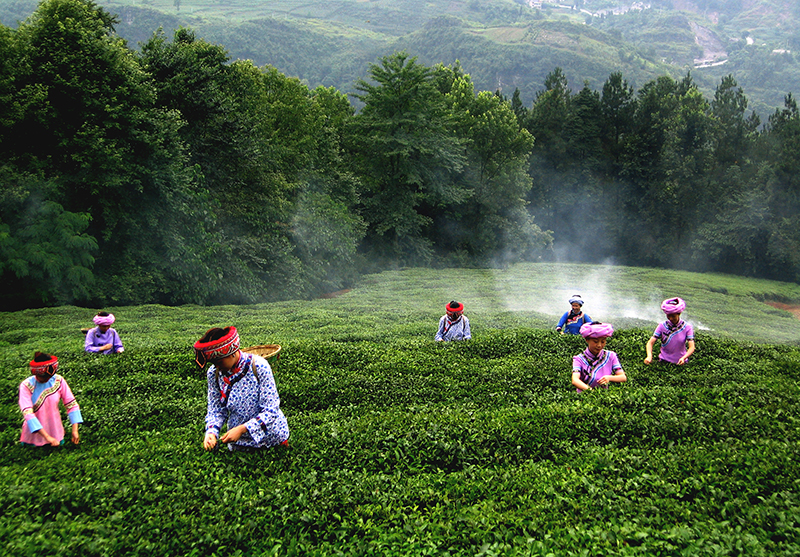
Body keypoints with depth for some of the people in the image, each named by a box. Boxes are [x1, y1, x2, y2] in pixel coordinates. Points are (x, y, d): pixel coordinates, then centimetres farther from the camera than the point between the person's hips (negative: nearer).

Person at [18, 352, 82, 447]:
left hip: (55, 428, 2)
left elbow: (71, 404, -10)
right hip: (35, 431, -2)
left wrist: (75, 430, -19)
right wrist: (47, 437, -31)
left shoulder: (58, 381, -12)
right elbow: (28, 413, -26)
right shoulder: (26, 386, -19)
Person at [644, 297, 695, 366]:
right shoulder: (662, 326, -5)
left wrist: (683, 358, -29)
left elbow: (691, 347, -10)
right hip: (664, 361, 0)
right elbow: (650, 342, -10)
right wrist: (649, 356, -29)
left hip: (680, 362, 0)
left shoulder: (687, 327, -5)